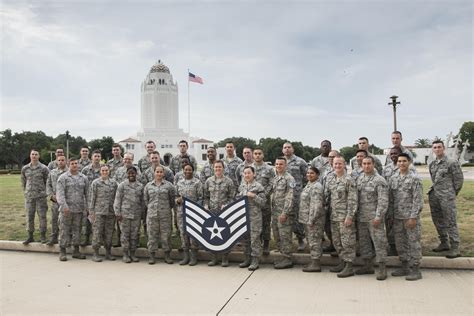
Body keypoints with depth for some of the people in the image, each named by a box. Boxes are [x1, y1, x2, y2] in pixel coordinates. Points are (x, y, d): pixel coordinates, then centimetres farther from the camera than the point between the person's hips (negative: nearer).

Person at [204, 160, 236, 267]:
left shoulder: (228, 181, 1)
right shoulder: (209, 181, 9)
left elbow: (232, 197, 0)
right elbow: (205, 196, 14)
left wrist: (225, 205, -14)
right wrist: (206, 205, -2)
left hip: (224, 211, -3)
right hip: (211, 210, 3)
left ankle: (225, 259, 12)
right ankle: (213, 258, 17)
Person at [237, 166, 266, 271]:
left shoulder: (258, 187, -4)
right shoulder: (241, 187, 12)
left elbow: (263, 202, -7)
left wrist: (254, 196, -18)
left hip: (254, 216, -6)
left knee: (255, 238, -4)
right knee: (246, 238, 12)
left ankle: (255, 261, 3)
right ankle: (248, 259, 23)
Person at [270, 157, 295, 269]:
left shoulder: (289, 178, -11)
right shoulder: (275, 178, 15)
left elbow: (290, 197, -17)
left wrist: (285, 213, -21)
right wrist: (272, 210, 15)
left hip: (284, 213, -8)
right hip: (275, 212, 8)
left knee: (285, 236, -3)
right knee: (277, 236, 13)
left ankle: (288, 260, 7)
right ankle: (284, 256, 24)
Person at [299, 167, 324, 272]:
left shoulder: (316, 187, -16)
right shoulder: (309, 185, 15)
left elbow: (316, 205, -22)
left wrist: (311, 220, -23)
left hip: (314, 219, -10)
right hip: (308, 219, 10)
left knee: (314, 240, -4)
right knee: (311, 240, 15)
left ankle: (316, 264, 4)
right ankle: (314, 262, 23)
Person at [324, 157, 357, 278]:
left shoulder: (349, 180, -9)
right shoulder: (329, 179, 11)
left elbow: (352, 200, -13)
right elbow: (326, 196, 17)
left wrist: (349, 216, -18)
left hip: (345, 216, -7)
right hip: (334, 216, 7)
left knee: (347, 241, -3)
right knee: (337, 241, 14)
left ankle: (349, 267, 5)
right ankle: (342, 263, 26)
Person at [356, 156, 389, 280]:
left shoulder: (379, 180, -10)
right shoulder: (359, 179, 10)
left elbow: (383, 201, -14)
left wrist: (378, 217, -19)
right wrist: (356, 214, 10)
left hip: (374, 217, -7)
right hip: (361, 217, 7)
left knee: (379, 242, -2)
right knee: (363, 241, 13)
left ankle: (382, 268, 7)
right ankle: (368, 266, 25)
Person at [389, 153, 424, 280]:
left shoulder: (414, 179, -7)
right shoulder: (393, 178, 8)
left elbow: (418, 200, -11)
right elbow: (390, 198, 11)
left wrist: (413, 217, -16)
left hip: (410, 217, -6)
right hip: (397, 217, 6)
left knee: (413, 242, 1)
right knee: (400, 242, 12)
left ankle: (415, 270, 11)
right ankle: (405, 267, 25)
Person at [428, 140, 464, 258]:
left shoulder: (452, 163, -6)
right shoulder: (432, 164, 11)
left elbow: (459, 180, -3)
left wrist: (451, 194, 2)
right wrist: (435, 190, 13)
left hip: (446, 197, -6)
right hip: (434, 196, 7)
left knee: (450, 222, -4)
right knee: (438, 221, 13)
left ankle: (455, 248, 2)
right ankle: (444, 243, 27)